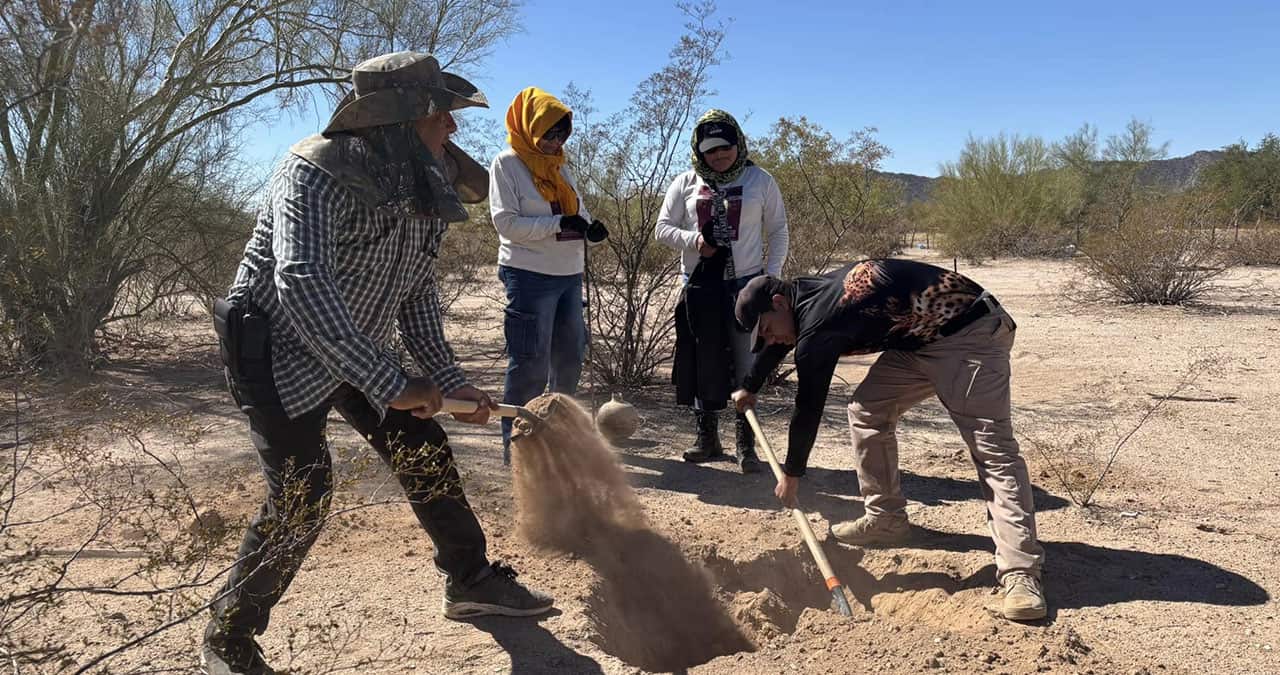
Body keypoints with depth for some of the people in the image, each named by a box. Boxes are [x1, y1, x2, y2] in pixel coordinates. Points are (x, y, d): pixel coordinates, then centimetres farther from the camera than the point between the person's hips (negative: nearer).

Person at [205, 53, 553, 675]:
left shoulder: (423, 189, -2)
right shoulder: (316, 173, -26)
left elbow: (417, 294, 5)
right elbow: (302, 284, -39)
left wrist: (447, 380, -2)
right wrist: (388, 384, -43)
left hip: (359, 352, 7)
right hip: (280, 351, -7)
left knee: (425, 452, 6)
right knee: (300, 495, -13)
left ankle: (470, 581, 25)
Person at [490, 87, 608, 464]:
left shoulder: (560, 167, 17)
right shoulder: (507, 163, -4)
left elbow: (578, 213, 17)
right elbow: (506, 222, -13)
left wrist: (592, 230, -7)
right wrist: (559, 224, -20)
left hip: (569, 275, 7)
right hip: (529, 276, -7)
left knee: (570, 358, 15)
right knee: (530, 364, -5)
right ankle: (515, 442, 6)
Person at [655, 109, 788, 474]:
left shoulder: (761, 181, 4)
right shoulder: (686, 183, 6)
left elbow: (778, 231, 7)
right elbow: (662, 228, 7)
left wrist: (772, 275, -3)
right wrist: (693, 240, -12)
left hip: (747, 283, -2)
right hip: (699, 285, 2)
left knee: (746, 367, -2)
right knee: (703, 364, 6)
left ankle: (746, 444, 7)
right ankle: (706, 438, 18)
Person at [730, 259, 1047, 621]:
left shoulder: (817, 326, -23)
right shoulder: (803, 294, 5)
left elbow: (808, 408, -14)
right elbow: (779, 343, 27)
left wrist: (792, 473, 0)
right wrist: (750, 388, 42)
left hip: (969, 333, -10)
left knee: (991, 447, -17)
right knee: (866, 411, 7)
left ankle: (1020, 573, -19)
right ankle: (886, 519, 17)